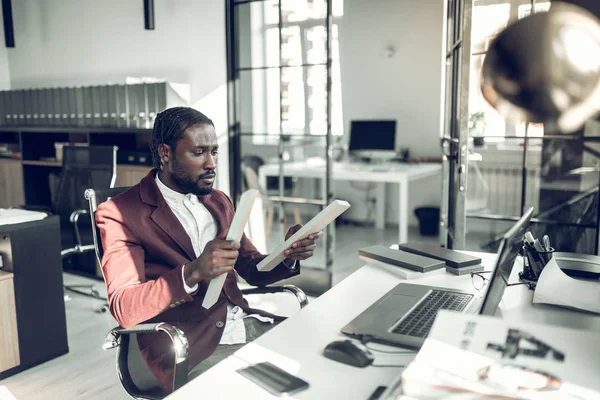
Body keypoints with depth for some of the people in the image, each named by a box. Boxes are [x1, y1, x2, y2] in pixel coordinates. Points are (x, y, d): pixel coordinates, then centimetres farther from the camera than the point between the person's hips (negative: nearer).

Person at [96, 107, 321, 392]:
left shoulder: (218, 201, 13)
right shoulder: (121, 213, -7)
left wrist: (288, 256, -6)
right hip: (189, 350, -6)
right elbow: (124, 310, -16)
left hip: (247, 324, 7)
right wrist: (192, 273, -33)